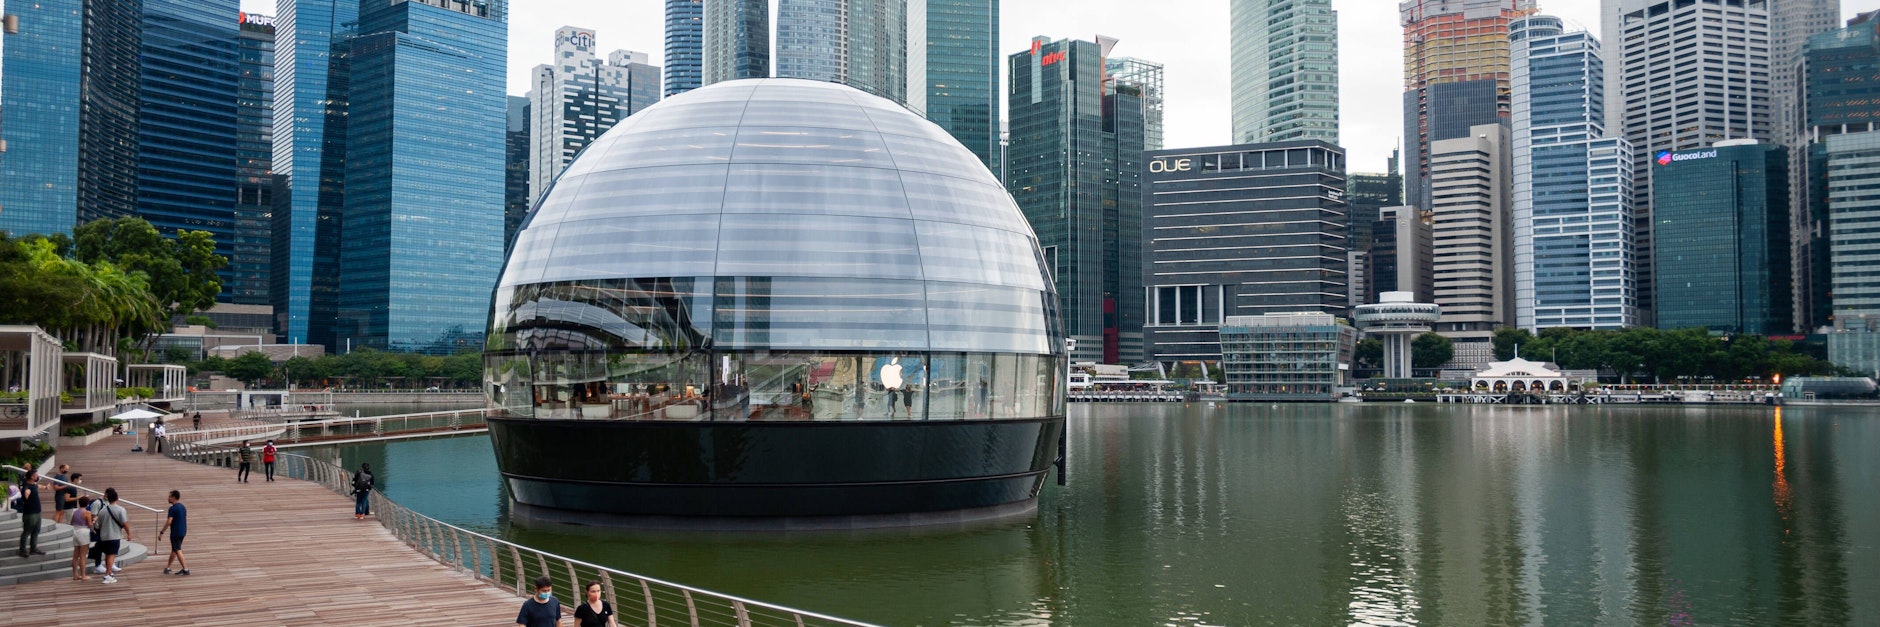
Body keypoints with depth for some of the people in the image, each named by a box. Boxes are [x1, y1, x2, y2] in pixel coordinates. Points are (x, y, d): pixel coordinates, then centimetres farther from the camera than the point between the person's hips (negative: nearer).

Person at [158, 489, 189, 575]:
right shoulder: (183, 507, 9)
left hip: (175, 533, -8)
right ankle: (167, 567, 32)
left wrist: (161, 532, -15)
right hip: (183, 532, 8)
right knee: (174, 549, 20)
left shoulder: (173, 508, -17)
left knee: (178, 551, -4)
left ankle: (185, 569, -9)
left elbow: (168, 522, -21)